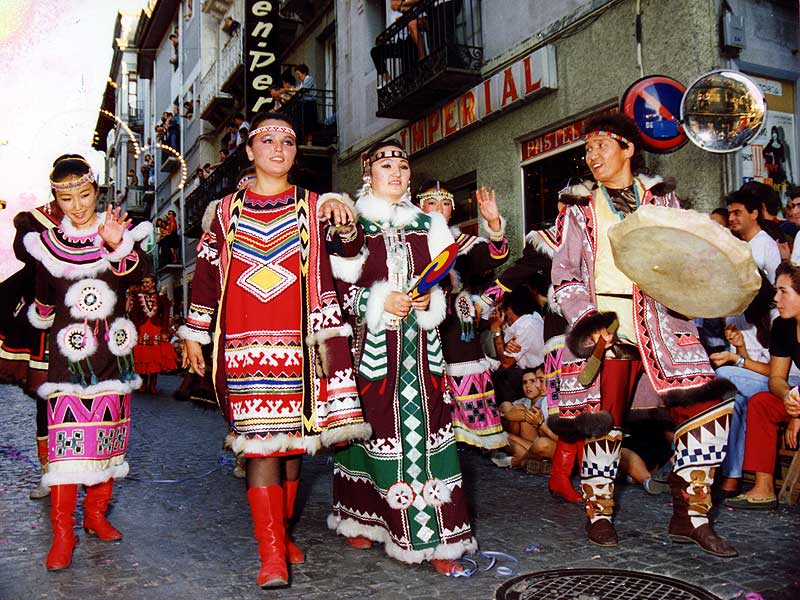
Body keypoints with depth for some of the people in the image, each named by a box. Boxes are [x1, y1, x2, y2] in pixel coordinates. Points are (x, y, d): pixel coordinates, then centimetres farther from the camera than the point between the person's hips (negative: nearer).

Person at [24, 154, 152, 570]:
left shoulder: (119, 232, 0)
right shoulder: (48, 245, 4)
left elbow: (137, 272, -22)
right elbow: (43, 303, 19)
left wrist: (118, 245, -35)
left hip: (113, 353, 1)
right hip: (68, 353, -1)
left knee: (108, 435, 9)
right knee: (66, 437, -8)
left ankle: (96, 513, 25)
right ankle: (62, 532, -1)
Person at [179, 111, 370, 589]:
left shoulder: (314, 208, 12)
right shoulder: (226, 210, 14)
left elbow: (331, 276, 5)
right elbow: (207, 274, 14)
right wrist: (194, 335, 13)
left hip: (297, 343, 1)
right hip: (245, 342, 0)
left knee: (293, 439, 5)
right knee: (259, 440, -6)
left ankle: (282, 533, 23)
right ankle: (272, 554, -1)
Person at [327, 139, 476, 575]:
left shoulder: (427, 225, 14)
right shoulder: (352, 224, 2)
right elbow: (337, 286, -3)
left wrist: (431, 300, -5)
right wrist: (380, 303, -14)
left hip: (420, 342, 3)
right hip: (372, 342, -3)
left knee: (424, 428, -2)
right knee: (373, 425, 1)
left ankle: (434, 539, 1)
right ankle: (361, 520, 22)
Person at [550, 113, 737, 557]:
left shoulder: (662, 198, 14)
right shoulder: (579, 207, 10)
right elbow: (564, 275, 5)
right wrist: (588, 321, -9)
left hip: (661, 324, 2)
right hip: (604, 327, -1)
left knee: (708, 407, -8)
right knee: (603, 420, -1)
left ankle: (690, 516, 8)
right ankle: (599, 515, 21)